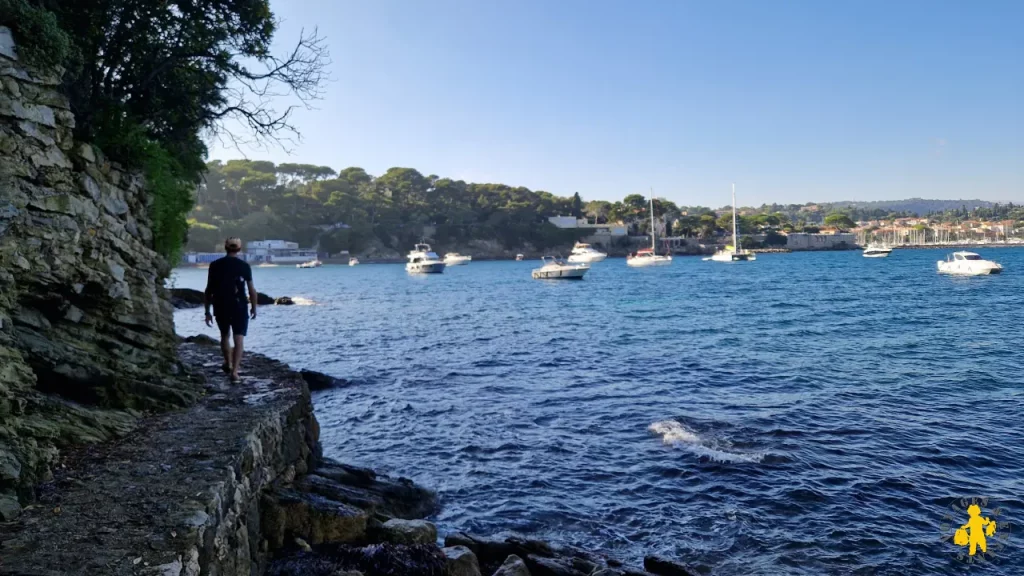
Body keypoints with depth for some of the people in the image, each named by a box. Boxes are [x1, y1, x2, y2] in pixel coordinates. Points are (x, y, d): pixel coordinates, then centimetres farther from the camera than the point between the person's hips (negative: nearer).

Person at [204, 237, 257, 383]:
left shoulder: (215, 265, 2)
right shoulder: (244, 266, -4)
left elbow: (209, 290, 2)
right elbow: (252, 290, -3)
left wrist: (207, 311, 8)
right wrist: (253, 307, 11)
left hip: (220, 307, 3)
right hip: (239, 307, -3)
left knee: (225, 335, 23)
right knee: (238, 339, -1)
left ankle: (228, 364, 41)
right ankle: (234, 372, -11)